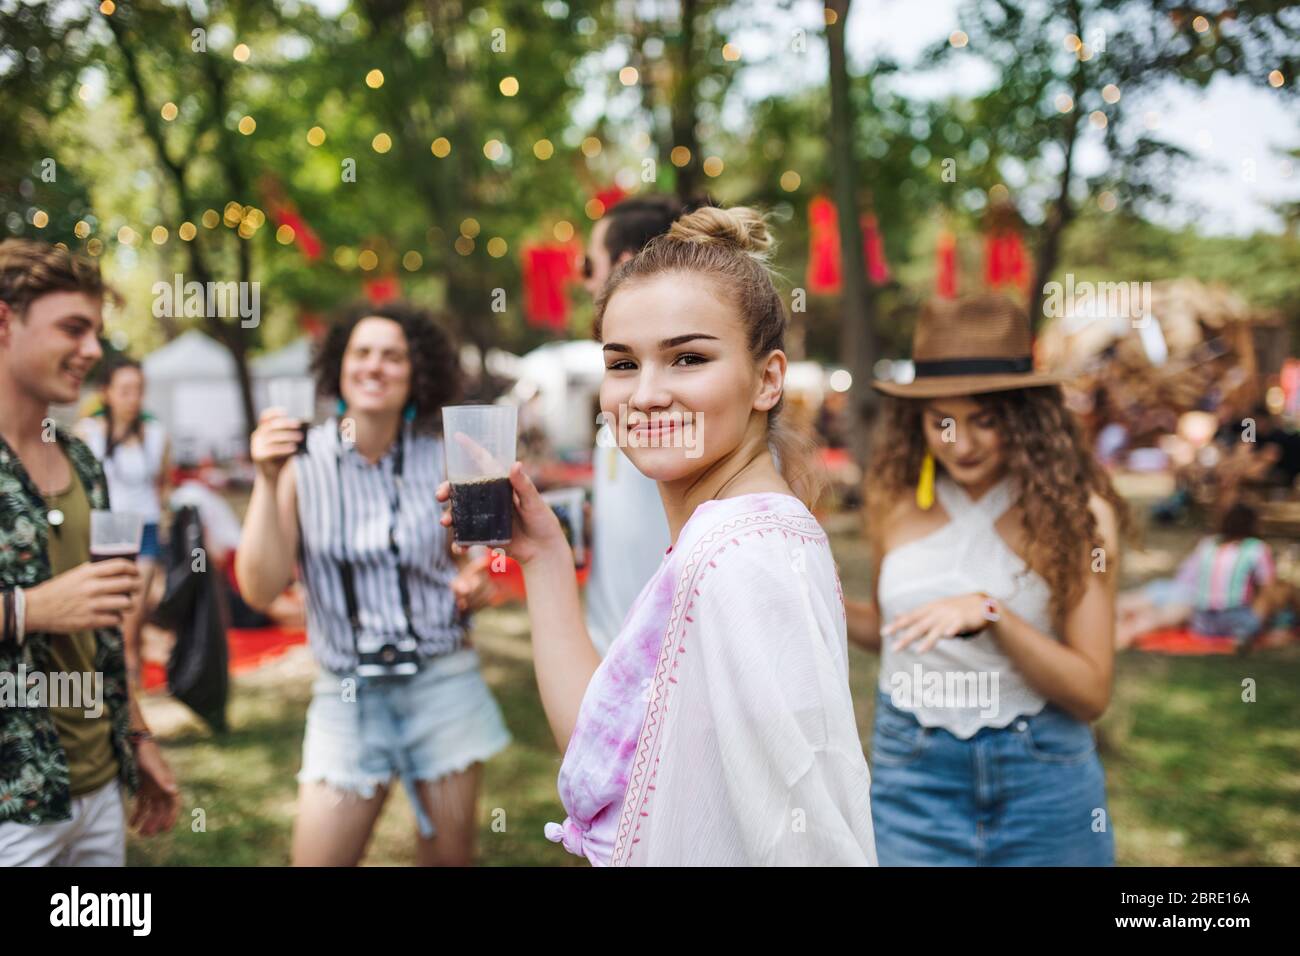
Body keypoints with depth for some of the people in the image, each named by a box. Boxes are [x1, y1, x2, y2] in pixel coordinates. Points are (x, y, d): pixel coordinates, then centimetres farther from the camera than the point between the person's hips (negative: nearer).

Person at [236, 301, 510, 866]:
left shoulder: (439, 461, 0)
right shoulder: (304, 462, -6)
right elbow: (260, 590, -12)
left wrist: (474, 589, -8)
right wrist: (267, 480, -21)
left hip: (443, 681, 1)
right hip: (348, 693, -1)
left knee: (450, 855, 9)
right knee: (318, 857, -1)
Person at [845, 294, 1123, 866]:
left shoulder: (1076, 512, -8)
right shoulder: (896, 500, -1)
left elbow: (1092, 694, -12)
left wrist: (991, 614, -25)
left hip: (1041, 782, -1)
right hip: (912, 780, 2)